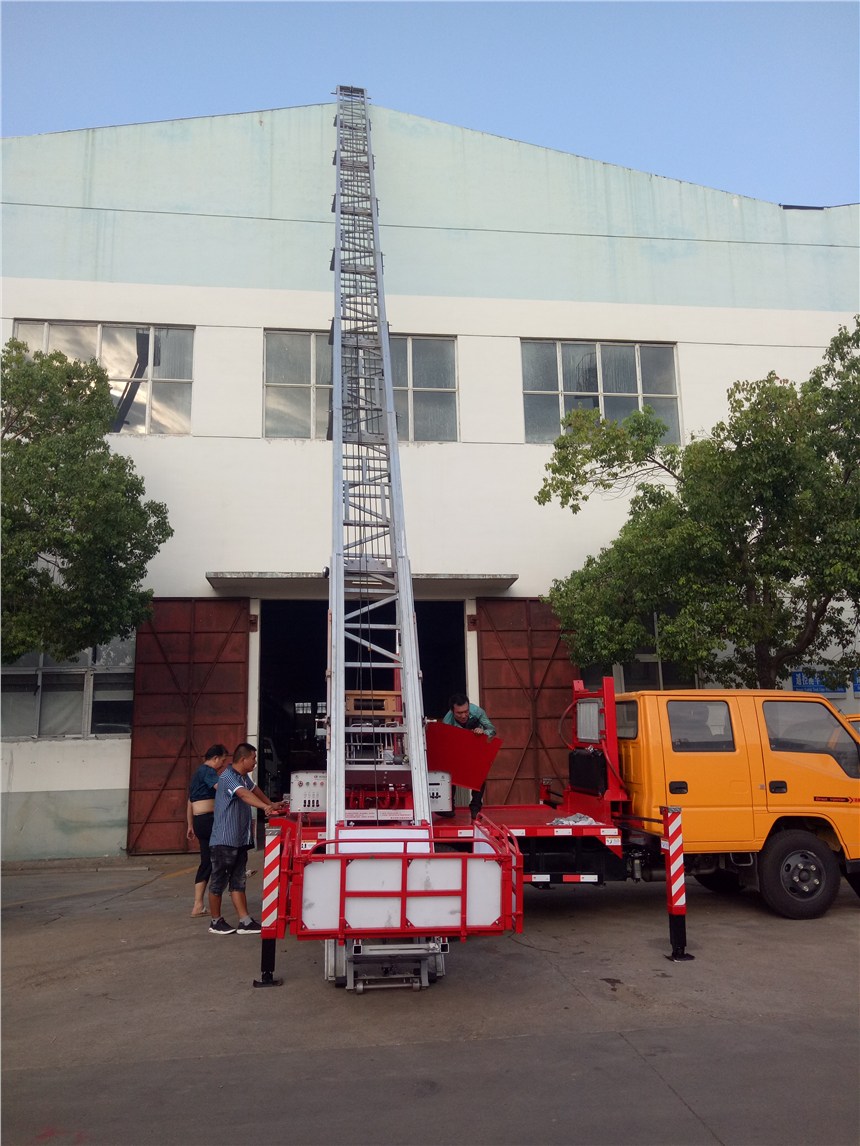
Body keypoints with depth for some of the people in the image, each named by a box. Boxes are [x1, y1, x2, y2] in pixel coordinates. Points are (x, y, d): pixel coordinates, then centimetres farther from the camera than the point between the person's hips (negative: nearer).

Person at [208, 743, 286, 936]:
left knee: (238, 882, 9)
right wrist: (265, 807, -50)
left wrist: (272, 804, 29)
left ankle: (245, 922, 10)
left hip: (240, 840, 9)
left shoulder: (244, 777, 11)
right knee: (219, 882, 5)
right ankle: (216, 922, 16)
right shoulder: (228, 777, -19)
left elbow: (254, 790, 29)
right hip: (224, 840, -9)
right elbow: (245, 795, -36)